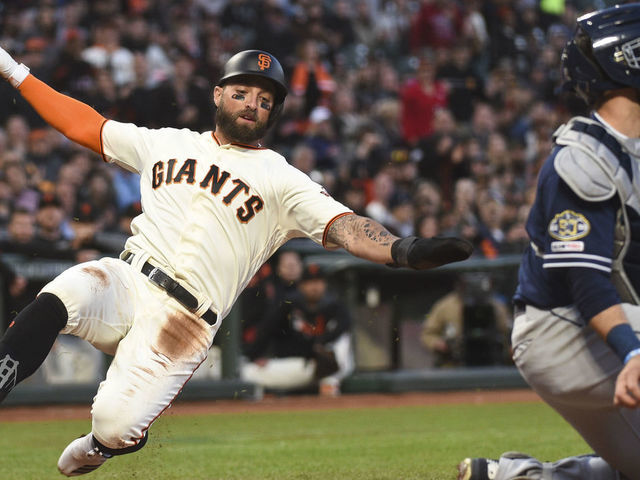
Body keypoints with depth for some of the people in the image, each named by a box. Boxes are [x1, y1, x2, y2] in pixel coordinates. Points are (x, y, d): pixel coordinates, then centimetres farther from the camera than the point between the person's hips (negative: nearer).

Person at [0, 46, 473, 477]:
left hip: (184, 322, -2)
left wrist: (404, 249, -27)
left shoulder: (283, 181, 7)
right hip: (123, 282, 2)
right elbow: (83, 124, 25)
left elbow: (345, 226, -7)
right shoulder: (167, 143, 19)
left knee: (116, 427, -19)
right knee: (53, 304, -32)